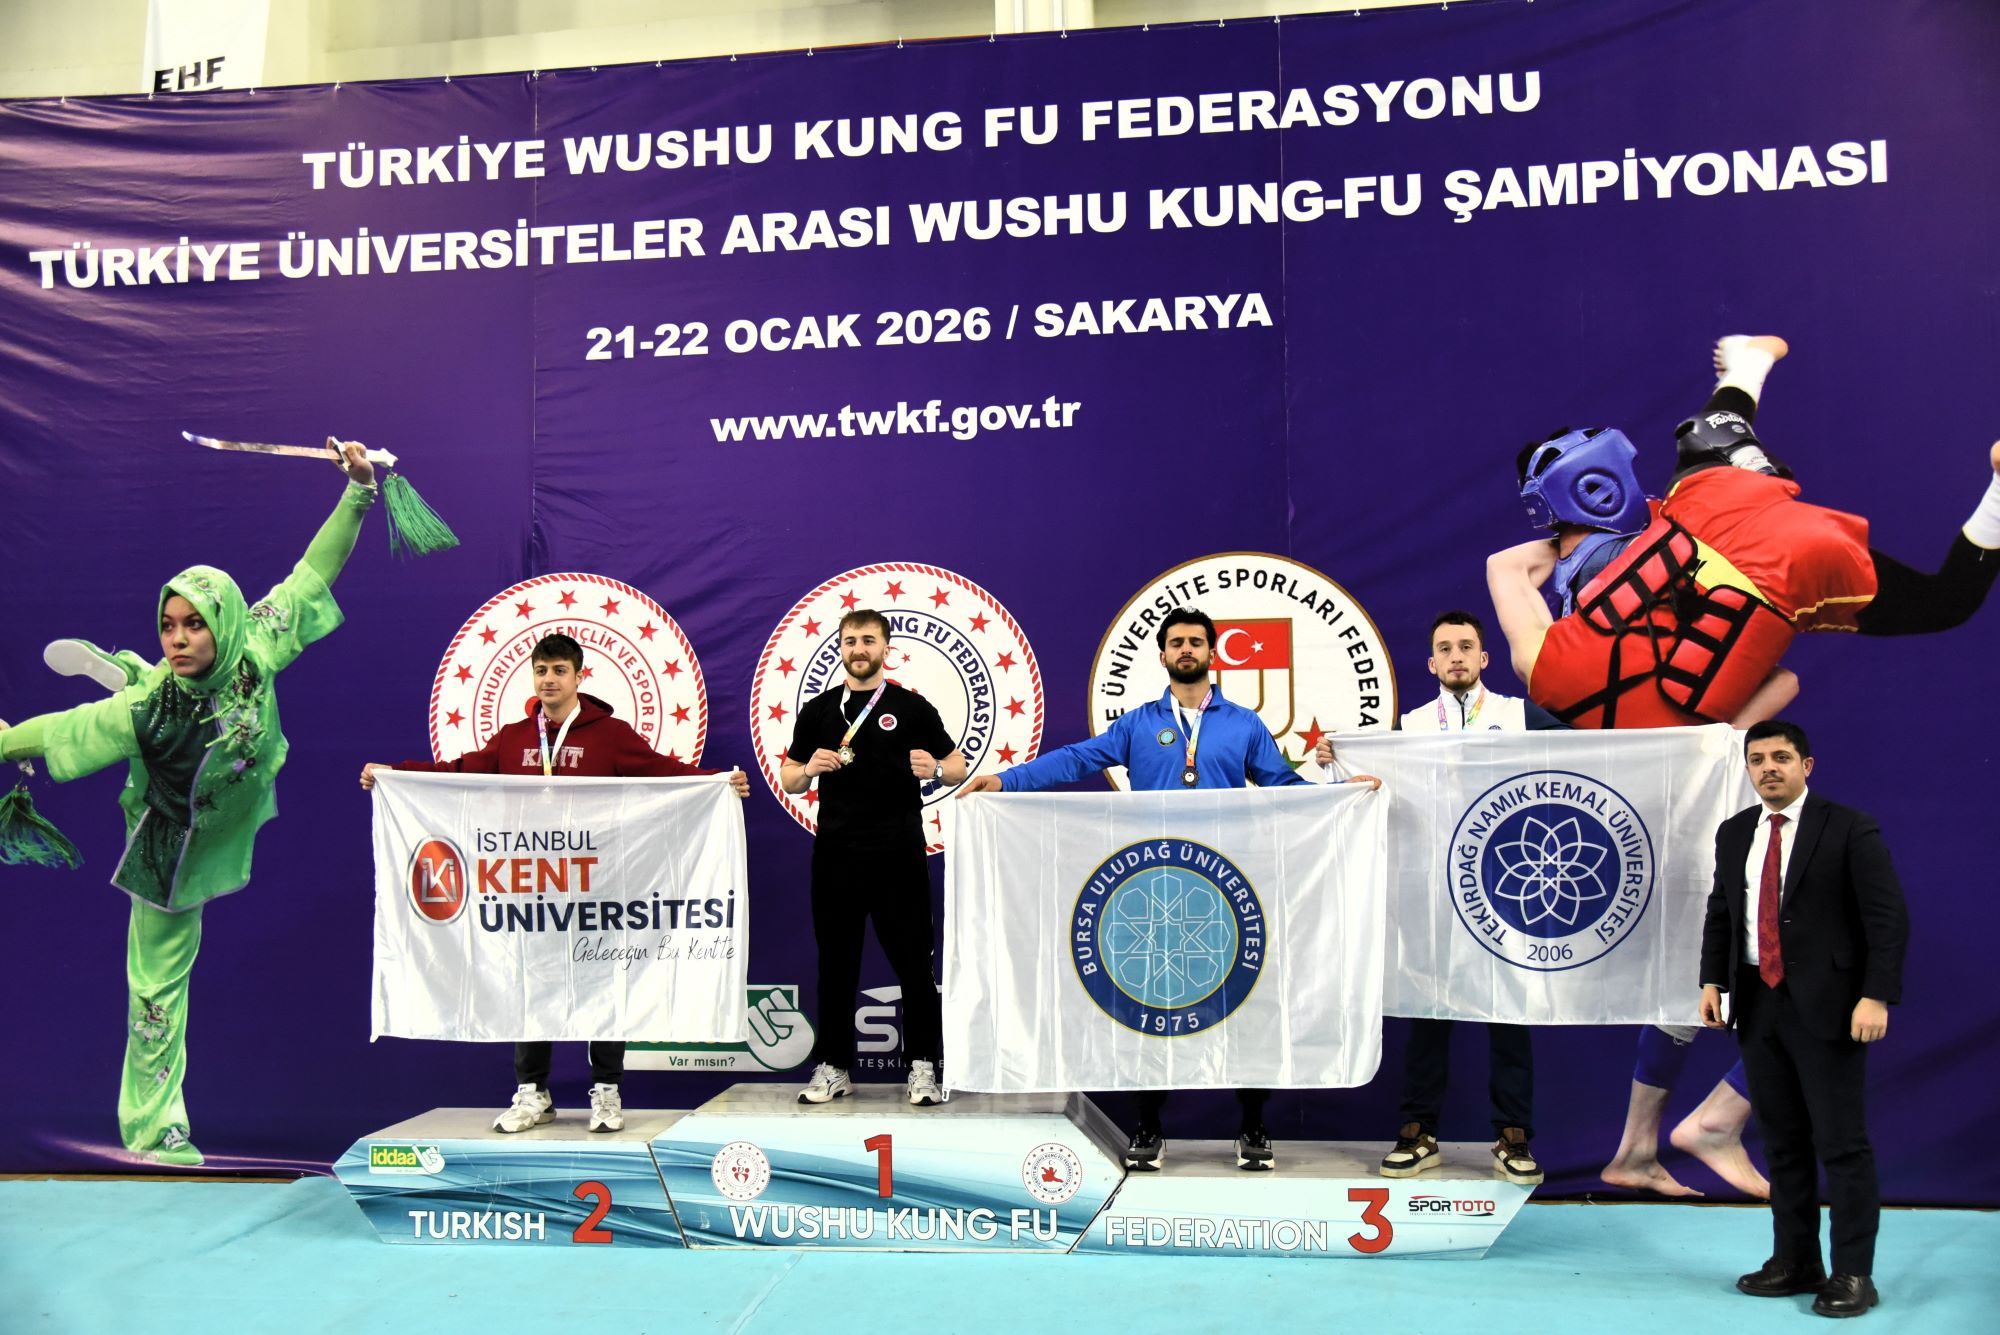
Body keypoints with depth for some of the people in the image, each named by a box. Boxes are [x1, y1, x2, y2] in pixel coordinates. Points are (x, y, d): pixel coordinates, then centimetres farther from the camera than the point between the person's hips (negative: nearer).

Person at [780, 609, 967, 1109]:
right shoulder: (818, 710, 12)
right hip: (836, 855, 2)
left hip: (899, 855, -2)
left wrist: (935, 769, -15)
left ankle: (923, 1067, 6)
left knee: (914, 963, -1)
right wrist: (809, 769, -8)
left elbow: (959, 767, 8)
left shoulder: (911, 707, 6)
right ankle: (833, 1067, 15)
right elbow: (788, 779, 15)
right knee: (836, 964, 7)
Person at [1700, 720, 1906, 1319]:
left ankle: (1853, 1273, 8)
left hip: (1826, 1007, -5)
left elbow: (1888, 918, -9)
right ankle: (1795, 1263, 22)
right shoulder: (1734, 833, 11)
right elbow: (1719, 913, 17)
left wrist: (1877, 996, -17)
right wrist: (1713, 980, 7)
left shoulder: (1850, 829, -6)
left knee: (1841, 1142, -2)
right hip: (1759, 1005, 5)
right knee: (1782, 1141, 12)